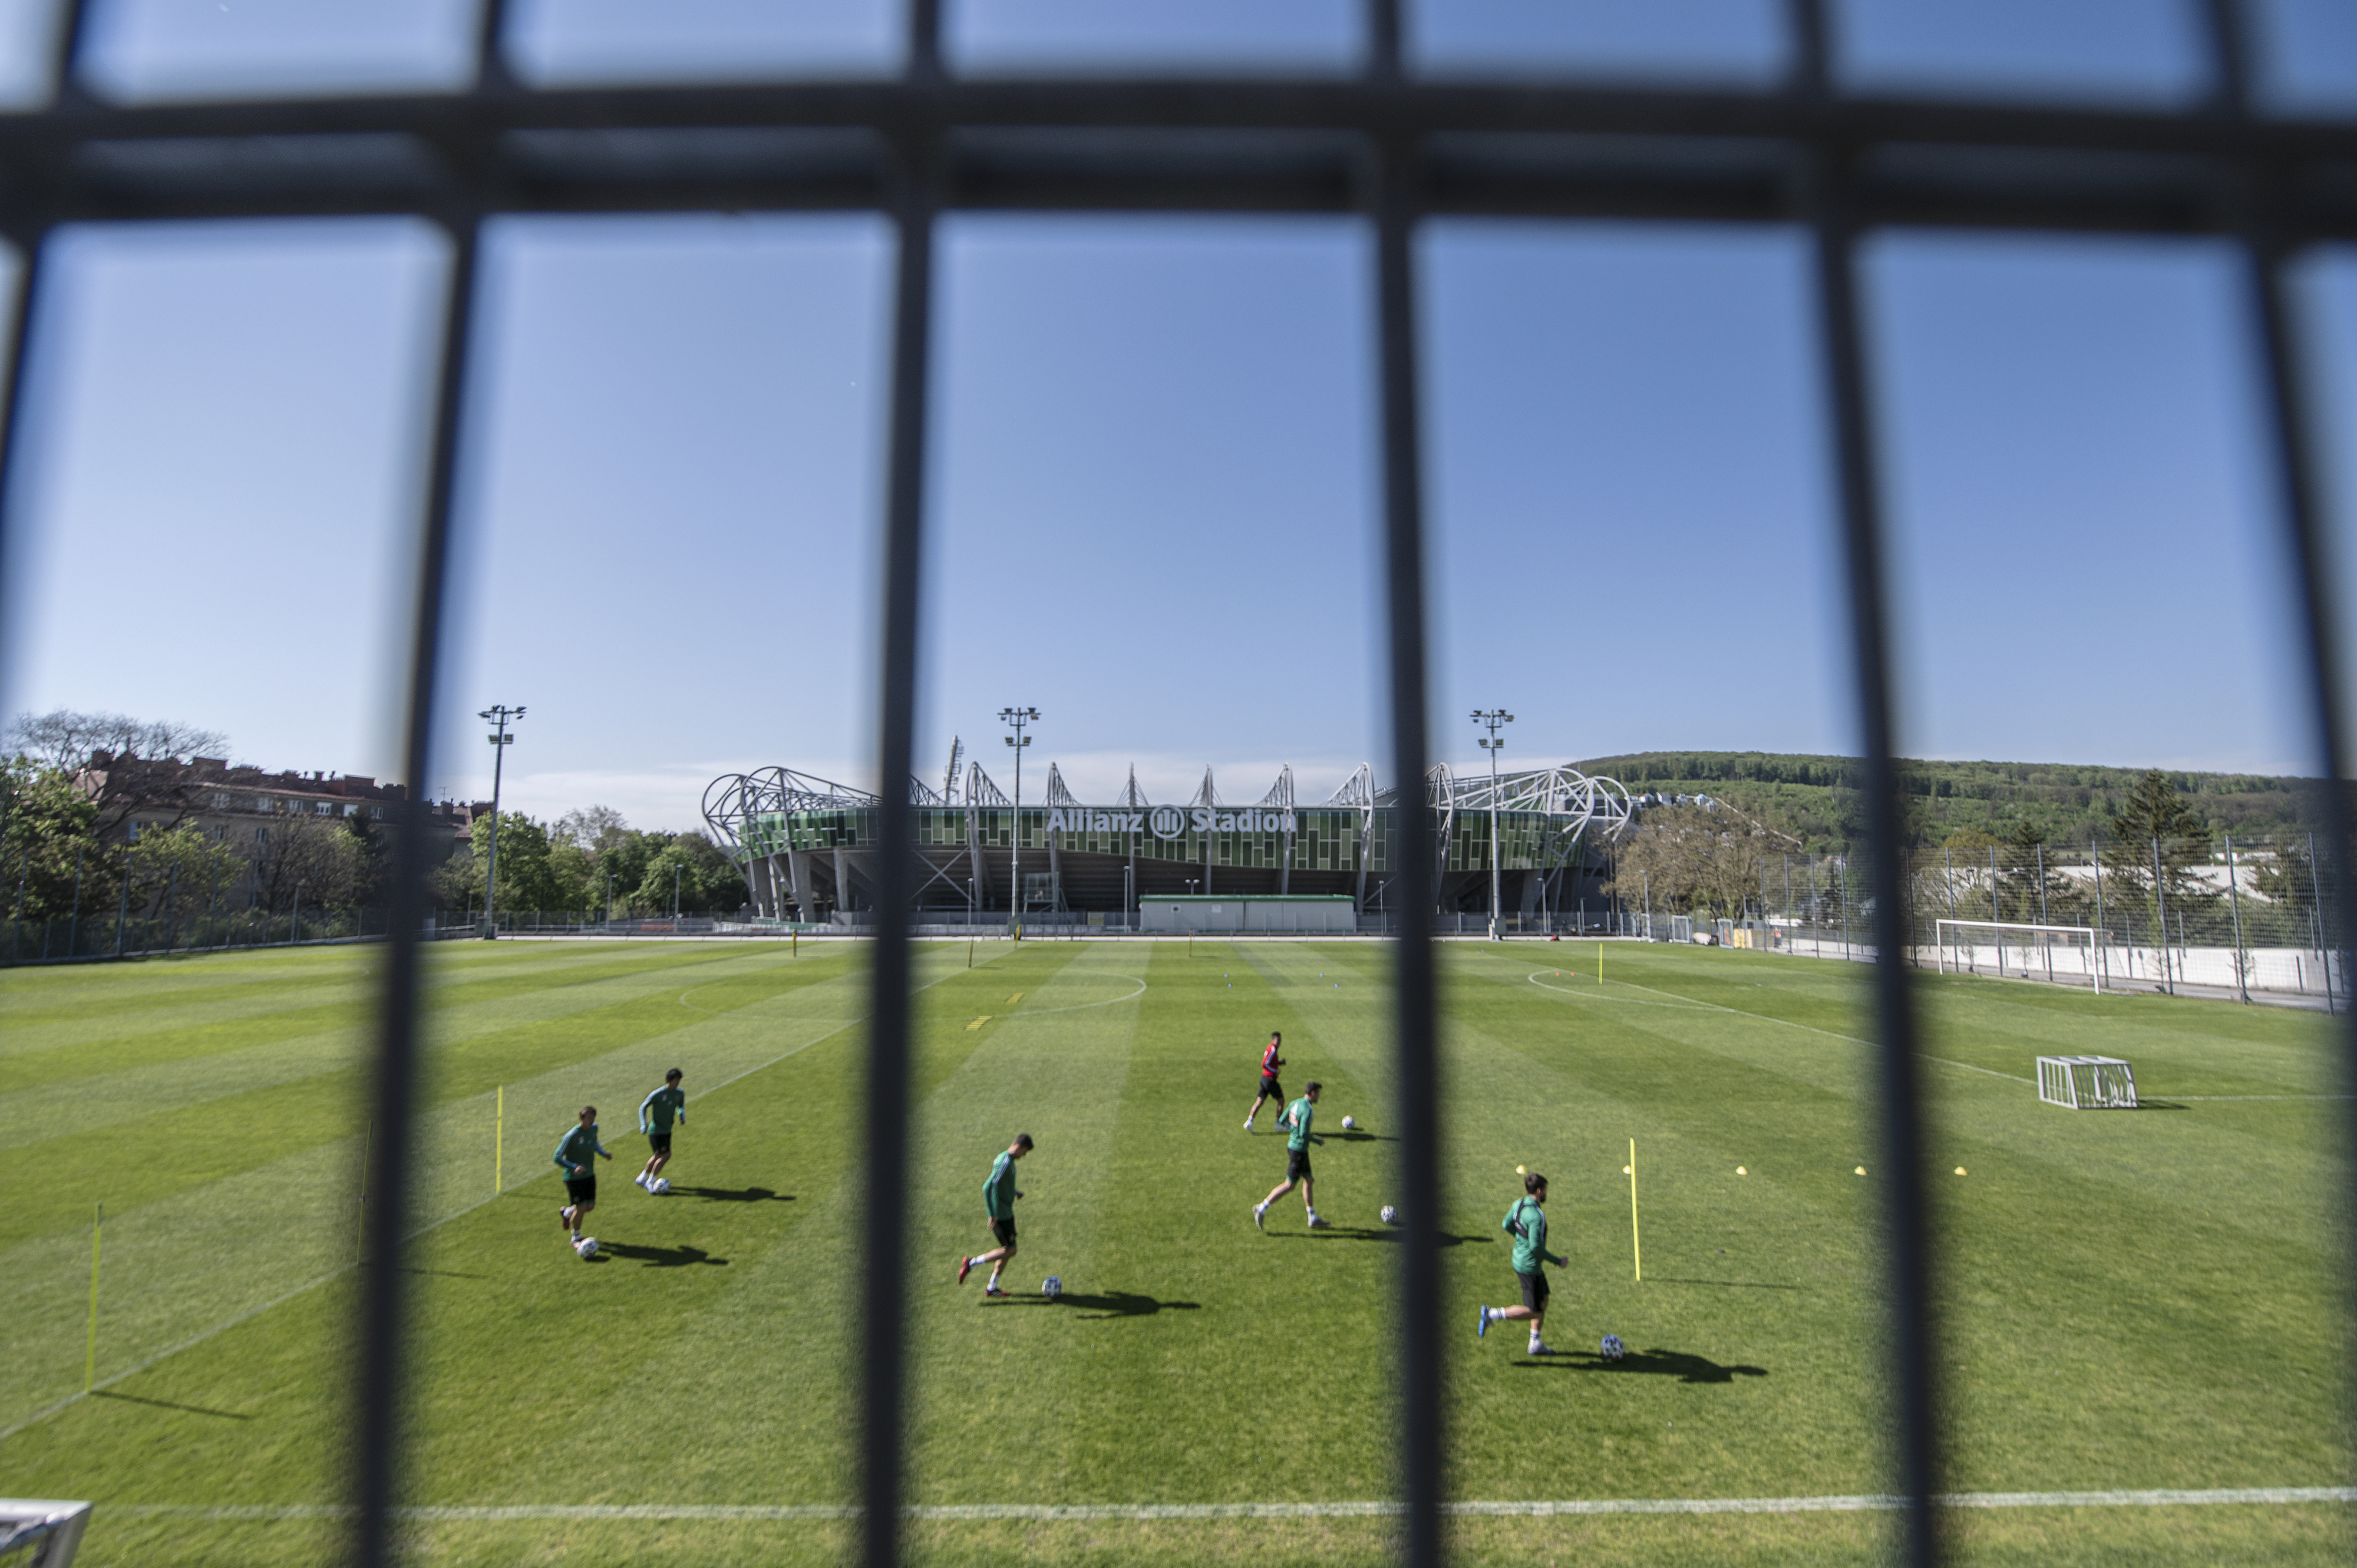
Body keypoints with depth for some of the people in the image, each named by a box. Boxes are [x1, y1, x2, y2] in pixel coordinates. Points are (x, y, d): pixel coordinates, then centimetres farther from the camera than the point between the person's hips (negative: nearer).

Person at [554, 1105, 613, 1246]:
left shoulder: (594, 1128, -2)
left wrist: (604, 1153, 1)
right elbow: (557, 1158, -19)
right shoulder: (572, 1136, -24)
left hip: (589, 1175, 7)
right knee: (581, 1208, -3)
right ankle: (576, 1238, 21)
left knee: (591, 1206, 10)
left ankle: (566, 1213, 41)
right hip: (574, 1178, -7)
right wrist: (574, 1167, -31)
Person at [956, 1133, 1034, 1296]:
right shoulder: (1005, 1163, -22)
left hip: (1006, 1213, 10)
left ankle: (991, 1287, 21)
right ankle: (971, 1263, 2)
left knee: (1008, 1249, 12)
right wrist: (991, 1214, -23)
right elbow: (987, 1187, -27)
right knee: (1010, 1250, -4)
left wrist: (1014, 1192, 16)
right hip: (1000, 1215, -10)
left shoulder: (1005, 1158, 9)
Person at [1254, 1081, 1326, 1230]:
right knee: (1289, 1185, 0)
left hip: (1292, 1145, 10)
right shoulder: (1308, 1110, -22)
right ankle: (1261, 1209, 3)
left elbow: (1281, 1121, 10)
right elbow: (1303, 1134, -27)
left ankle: (1313, 1219, 25)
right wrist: (1318, 1141, -12)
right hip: (1299, 1149, -10)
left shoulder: (1295, 1103, 4)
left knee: (1308, 1180, 17)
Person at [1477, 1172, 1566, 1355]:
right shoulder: (1537, 1215, -27)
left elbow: (1506, 1226, 12)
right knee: (1534, 1311, 4)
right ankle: (1491, 1315, 1)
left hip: (1519, 1260, 9)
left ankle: (1536, 1344, 32)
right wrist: (1558, 1261, -15)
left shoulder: (1519, 1203, -1)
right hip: (1529, 1267, -9)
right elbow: (1536, 1247, -28)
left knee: (1543, 1299, 22)